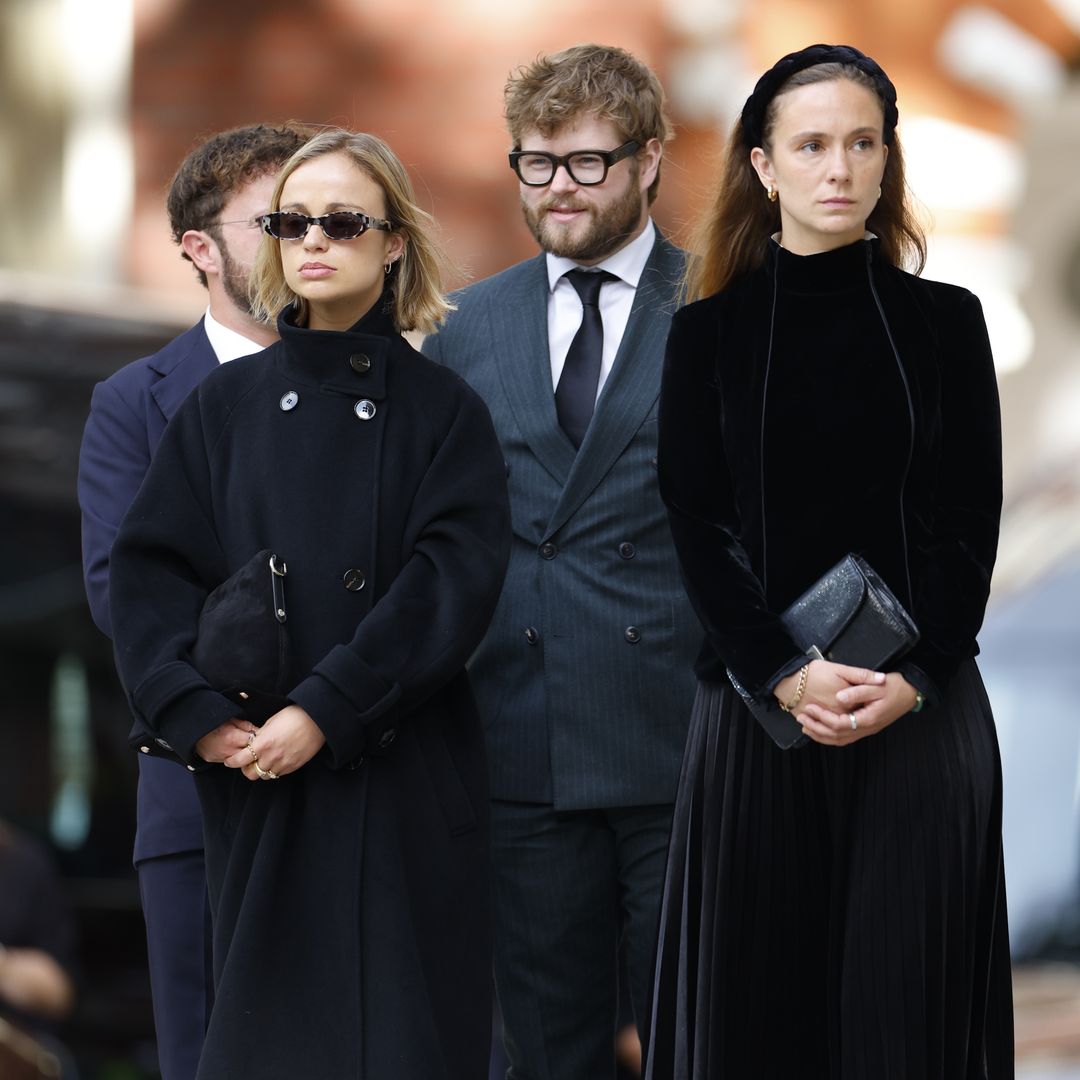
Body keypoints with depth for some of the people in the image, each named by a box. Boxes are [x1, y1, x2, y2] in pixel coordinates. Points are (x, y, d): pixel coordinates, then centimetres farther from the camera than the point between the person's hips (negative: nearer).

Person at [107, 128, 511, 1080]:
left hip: (404, 781, -2)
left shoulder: (443, 410, 3)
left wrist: (328, 712, -17)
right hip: (256, 783, 2)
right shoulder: (225, 407, 9)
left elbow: (456, 579, -9)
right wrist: (198, 714, -12)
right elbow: (149, 572, 4)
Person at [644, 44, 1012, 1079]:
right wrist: (787, 675, -14)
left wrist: (911, 679, -13)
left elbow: (970, 525, 2)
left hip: (921, 711, 0)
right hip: (756, 710, 0)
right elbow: (698, 529, 0)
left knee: (903, 994, -2)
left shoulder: (944, 323, 6)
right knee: (760, 996, 1)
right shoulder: (708, 333, 5)